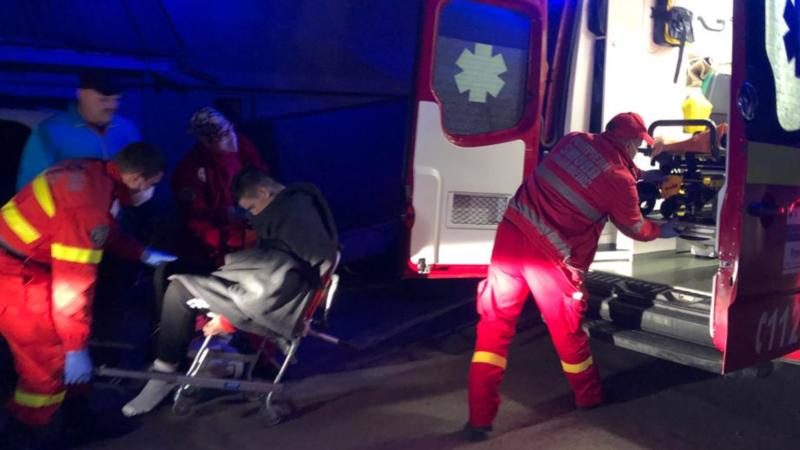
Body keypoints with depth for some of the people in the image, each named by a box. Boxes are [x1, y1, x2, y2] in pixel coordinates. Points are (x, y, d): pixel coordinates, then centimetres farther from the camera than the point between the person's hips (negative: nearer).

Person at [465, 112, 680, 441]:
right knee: (567, 330, 17)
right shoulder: (620, 178, -5)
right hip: (550, 256, -5)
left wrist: (637, 175, 40)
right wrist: (662, 231, 33)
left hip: (512, 231, 5)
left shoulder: (574, 140, 10)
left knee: (495, 323, 8)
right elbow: (634, 228, 12)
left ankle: (480, 418, 9)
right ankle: (590, 397, 43)